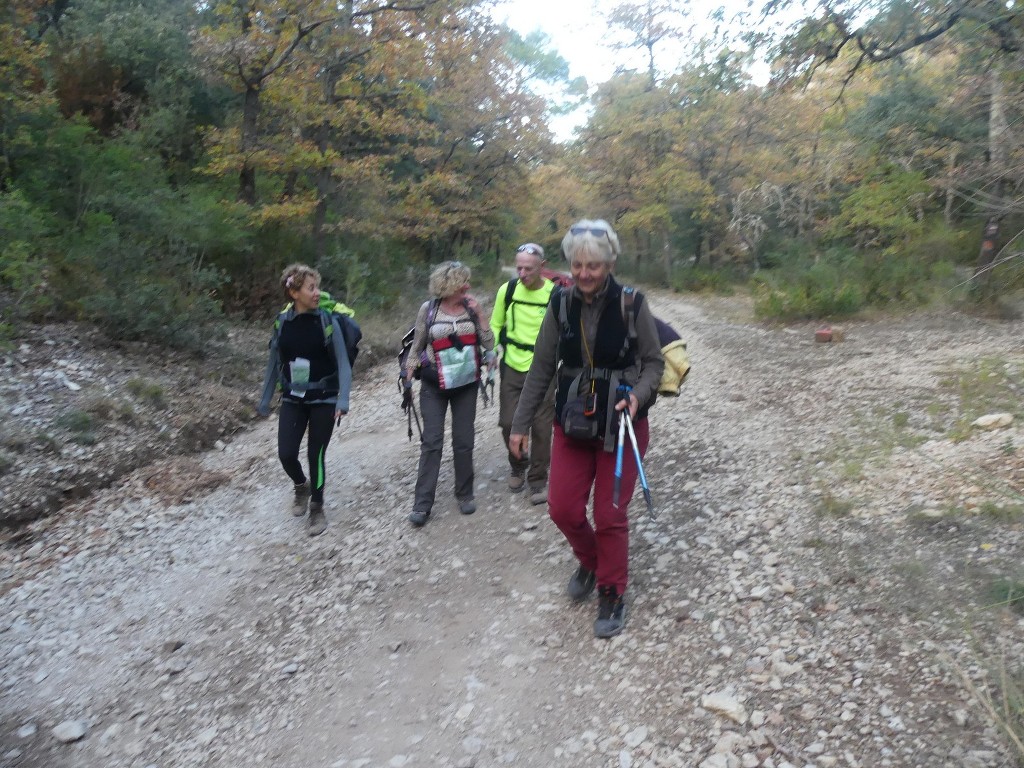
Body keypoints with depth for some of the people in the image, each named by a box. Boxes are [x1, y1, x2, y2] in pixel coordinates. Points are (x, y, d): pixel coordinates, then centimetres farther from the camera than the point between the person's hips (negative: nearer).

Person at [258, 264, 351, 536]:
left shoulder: (327, 321, -10)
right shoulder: (282, 322, -2)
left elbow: (343, 363, -10)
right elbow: (274, 364, 7)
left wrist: (343, 401, -21)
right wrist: (265, 401, 10)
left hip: (323, 400, -2)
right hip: (293, 399, 2)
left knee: (316, 455, 2)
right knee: (286, 454, -3)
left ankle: (317, 508, 24)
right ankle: (302, 486, 31)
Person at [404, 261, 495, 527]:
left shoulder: (471, 306, -1)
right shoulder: (428, 309, -4)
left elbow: (488, 342, -4)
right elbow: (418, 344, 6)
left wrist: (477, 316, -13)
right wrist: (410, 370, 1)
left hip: (466, 382, 2)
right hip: (434, 384, -1)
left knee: (464, 440, 6)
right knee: (432, 441, -4)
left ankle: (465, 494, 22)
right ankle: (422, 503, 0)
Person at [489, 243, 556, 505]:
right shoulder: (507, 290, -4)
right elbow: (496, 325, 10)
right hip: (512, 368, 2)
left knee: (541, 428, 2)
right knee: (508, 423, 4)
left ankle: (538, 480, 19)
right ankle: (518, 465, 32)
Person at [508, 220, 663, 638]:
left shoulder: (632, 305, -10)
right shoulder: (561, 305, -2)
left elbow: (654, 362, -1)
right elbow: (541, 368, 4)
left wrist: (637, 396, -22)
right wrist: (520, 424, 5)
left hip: (621, 425, -3)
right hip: (572, 422, 3)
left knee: (610, 515, 3)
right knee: (563, 509, 4)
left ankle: (612, 595, 26)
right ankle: (590, 563, 37)